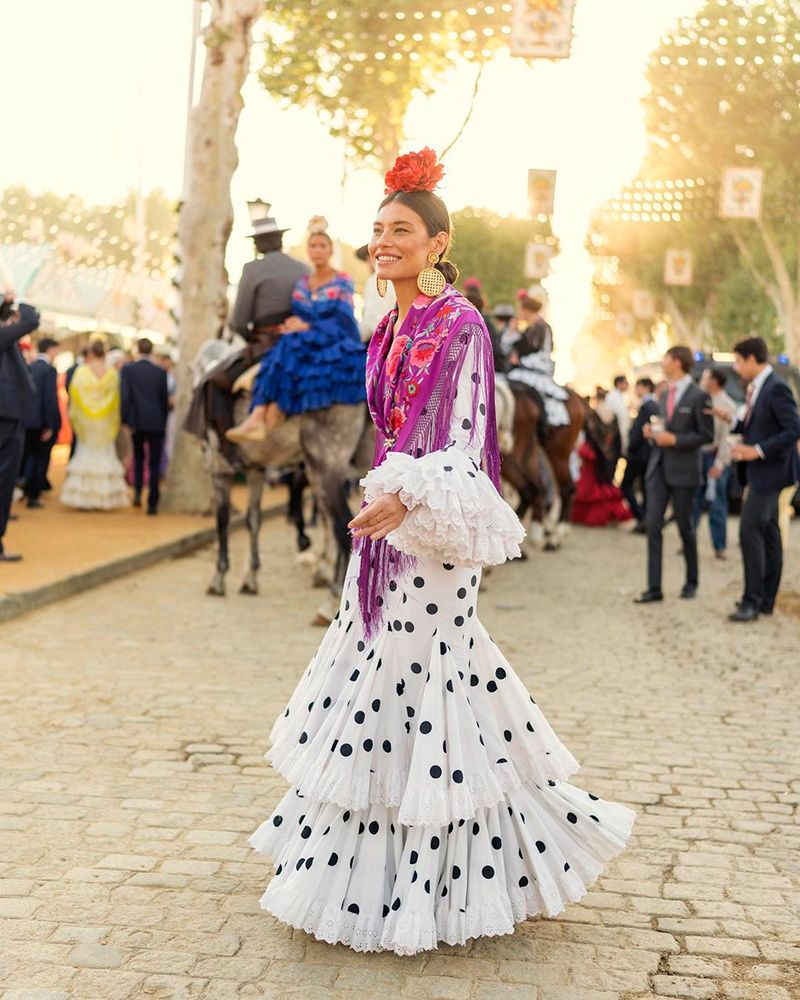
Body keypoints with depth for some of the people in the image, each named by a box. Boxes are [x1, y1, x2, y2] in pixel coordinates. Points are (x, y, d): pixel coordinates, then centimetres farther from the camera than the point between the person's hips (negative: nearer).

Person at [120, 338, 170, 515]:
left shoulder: (128, 369, -4)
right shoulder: (160, 372, -1)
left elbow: (124, 396, -10)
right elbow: (165, 399, 4)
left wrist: (125, 420, -4)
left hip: (136, 421, 1)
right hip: (156, 422, 0)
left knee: (138, 457, 22)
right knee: (154, 463, 3)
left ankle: (137, 492, 7)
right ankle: (152, 503, 1)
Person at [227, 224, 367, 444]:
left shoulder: (343, 282, 1)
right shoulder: (302, 283, 17)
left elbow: (343, 321, -8)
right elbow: (296, 317, 13)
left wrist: (308, 327, -19)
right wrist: (289, 326, -12)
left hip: (336, 342, -4)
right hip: (306, 343, 4)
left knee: (292, 349, -33)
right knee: (286, 351, -30)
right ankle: (256, 418, -46)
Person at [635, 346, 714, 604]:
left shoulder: (698, 396, -8)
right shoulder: (665, 395, 15)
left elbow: (707, 436, -10)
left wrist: (674, 439, -18)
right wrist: (652, 431, 2)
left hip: (683, 470, -6)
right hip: (658, 467, 6)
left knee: (685, 526, 7)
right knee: (653, 525, -3)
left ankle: (691, 582, 24)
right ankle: (654, 588, -2)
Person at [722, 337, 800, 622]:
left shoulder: (776, 388, -17)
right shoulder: (756, 388, 11)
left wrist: (757, 450, -24)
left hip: (769, 471, -10)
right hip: (759, 471, 10)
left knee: (750, 531, -11)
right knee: (768, 534, 13)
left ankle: (752, 601, -6)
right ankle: (766, 600, 20)